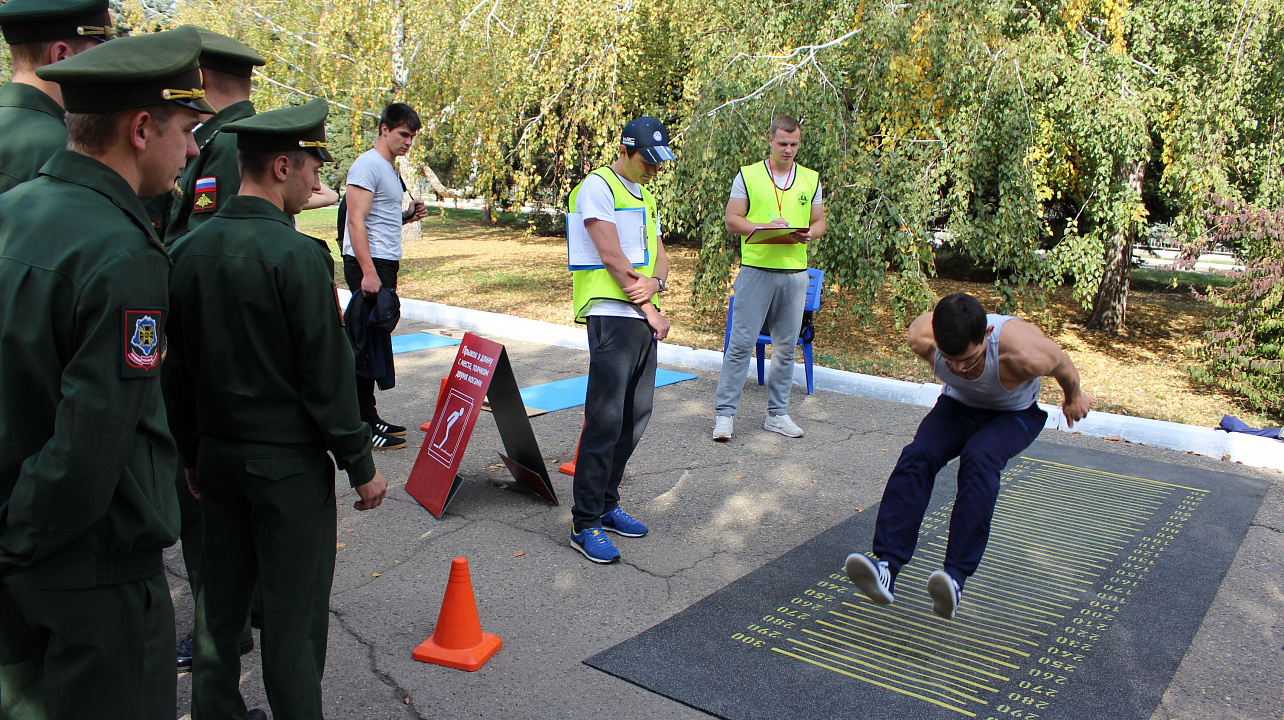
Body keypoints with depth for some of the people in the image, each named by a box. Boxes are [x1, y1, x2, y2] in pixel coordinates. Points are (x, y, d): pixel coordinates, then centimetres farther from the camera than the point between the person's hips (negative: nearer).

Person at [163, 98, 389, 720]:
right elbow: (327, 376, -17)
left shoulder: (190, 249, 1)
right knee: (294, 608, 5)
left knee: (220, 598, 19)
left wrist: (191, 453, 19)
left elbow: (178, 367, 8)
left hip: (216, 456, 7)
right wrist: (361, 465, -7)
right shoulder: (297, 255, -19)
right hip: (288, 461, -7)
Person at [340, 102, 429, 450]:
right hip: (369, 265, -10)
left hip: (386, 264, 10)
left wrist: (408, 215, 8)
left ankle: (369, 418, 19)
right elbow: (357, 221, -18)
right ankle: (363, 426, -4)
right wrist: (368, 272, -25)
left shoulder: (390, 168, 20)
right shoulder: (367, 165, -10)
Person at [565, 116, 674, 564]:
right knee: (605, 421, -10)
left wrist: (655, 282, -6)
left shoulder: (645, 196, 22)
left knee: (635, 420, 9)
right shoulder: (597, 186, -4)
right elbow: (612, 257, -12)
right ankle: (585, 524, -2)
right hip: (612, 315, -8)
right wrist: (650, 310, -8)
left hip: (645, 319, 9)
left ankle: (606, 505, 21)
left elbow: (660, 254, 18)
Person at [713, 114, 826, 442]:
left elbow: (819, 222, 15)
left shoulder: (810, 179, 13)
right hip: (756, 269, -3)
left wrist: (809, 234, -8)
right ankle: (724, 412, 2)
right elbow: (732, 220, 0)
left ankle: (778, 414, 18)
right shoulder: (747, 175, 3)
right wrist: (764, 227, -16)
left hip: (795, 272, 3)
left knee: (786, 347, 8)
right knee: (741, 342, -5)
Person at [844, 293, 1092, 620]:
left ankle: (956, 577, -40)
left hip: (1014, 414, -2)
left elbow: (1064, 366, -13)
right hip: (958, 405, 3)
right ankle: (886, 567, -37)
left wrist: (1074, 398, 9)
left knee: (979, 458, -35)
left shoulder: (1025, 353, -38)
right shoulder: (922, 337, -30)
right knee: (916, 455, -28)